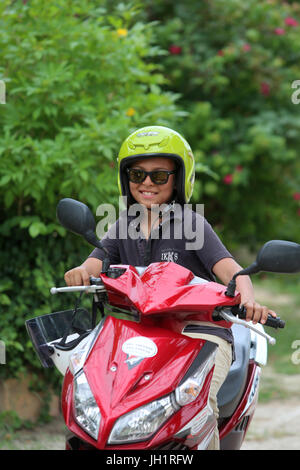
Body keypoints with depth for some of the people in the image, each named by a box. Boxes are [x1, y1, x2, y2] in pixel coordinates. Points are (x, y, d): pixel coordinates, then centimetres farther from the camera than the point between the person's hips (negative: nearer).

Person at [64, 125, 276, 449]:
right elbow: (96, 263, 0)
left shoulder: (191, 223, -1)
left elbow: (230, 270, -13)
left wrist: (248, 300, -36)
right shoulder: (122, 229, 14)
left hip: (201, 332, -4)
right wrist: (81, 272, -27)